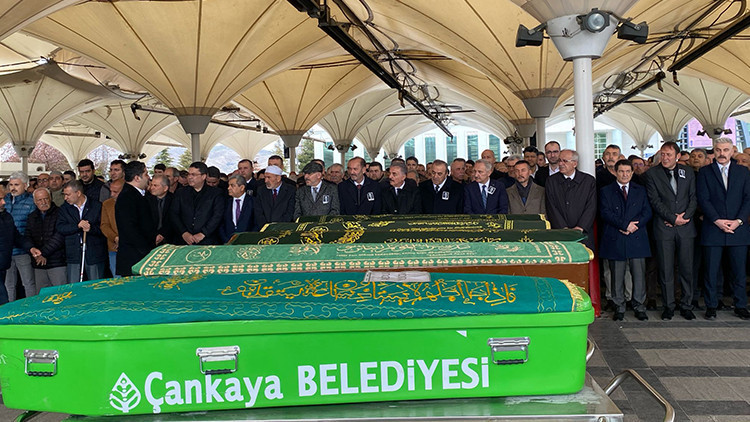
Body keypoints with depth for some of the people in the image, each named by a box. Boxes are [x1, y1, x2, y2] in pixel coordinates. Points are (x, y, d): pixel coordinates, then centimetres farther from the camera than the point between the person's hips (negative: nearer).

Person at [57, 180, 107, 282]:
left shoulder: (97, 206, 4)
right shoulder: (64, 209, 12)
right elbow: (60, 228, -1)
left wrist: (91, 228, -20)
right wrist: (77, 226, -16)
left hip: (95, 254, -2)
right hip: (74, 255, 2)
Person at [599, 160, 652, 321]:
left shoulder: (641, 191, 15)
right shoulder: (606, 191, 8)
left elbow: (647, 212, 6)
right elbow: (605, 213, -4)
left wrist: (634, 226, -10)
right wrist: (625, 225, -14)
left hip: (637, 238, 2)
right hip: (615, 240, -1)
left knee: (639, 274, 1)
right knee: (617, 276, 3)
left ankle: (639, 306, 12)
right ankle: (619, 307, 12)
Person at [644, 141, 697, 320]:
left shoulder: (688, 172, 11)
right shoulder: (652, 173, 2)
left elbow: (694, 198, 7)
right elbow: (655, 200, -4)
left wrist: (685, 216, -8)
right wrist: (673, 218, -11)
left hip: (686, 226, 2)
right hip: (664, 228, -2)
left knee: (687, 268, 5)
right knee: (666, 269, 0)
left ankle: (686, 306, 16)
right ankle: (668, 306, 11)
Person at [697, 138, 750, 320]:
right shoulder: (705, 172, 5)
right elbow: (703, 199, -2)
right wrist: (717, 220, -13)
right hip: (712, 229, -1)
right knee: (712, 270, 1)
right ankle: (711, 306, 11)